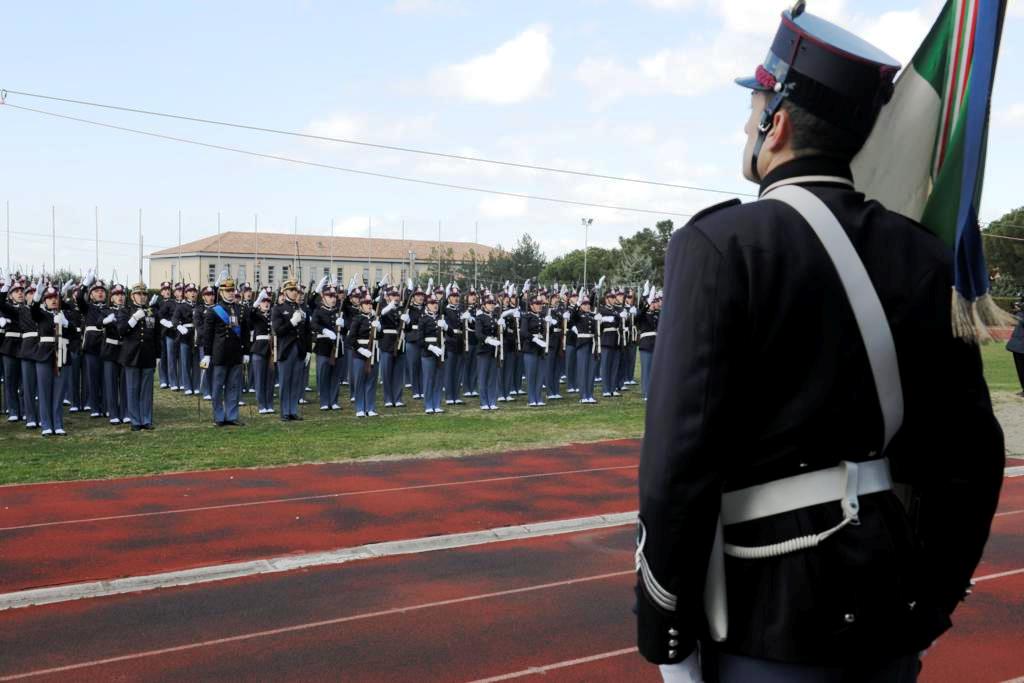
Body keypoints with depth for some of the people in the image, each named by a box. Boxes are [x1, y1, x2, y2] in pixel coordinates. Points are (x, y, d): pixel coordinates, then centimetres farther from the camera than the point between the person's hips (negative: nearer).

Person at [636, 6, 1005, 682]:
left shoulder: (719, 246, -13)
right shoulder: (925, 254, 3)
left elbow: (682, 459, -19)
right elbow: (973, 450, 6)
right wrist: (934, 601, 16)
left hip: (777, 609, -5)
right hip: (894, 608, 6)